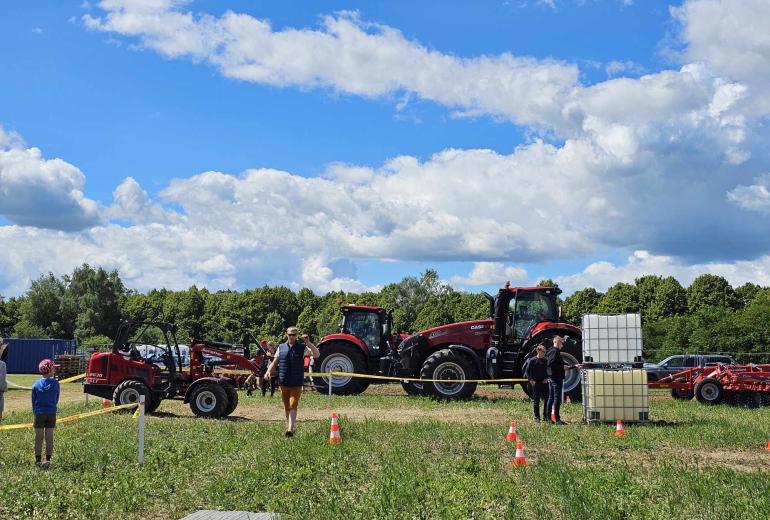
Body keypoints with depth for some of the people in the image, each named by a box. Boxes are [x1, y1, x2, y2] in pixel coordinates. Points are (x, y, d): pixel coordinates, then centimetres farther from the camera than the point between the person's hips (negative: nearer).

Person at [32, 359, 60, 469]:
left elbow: (33, 401, 3)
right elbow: (56, 399, 5)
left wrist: (35, 412, 14)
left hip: (39, 413, 0)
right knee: (49, 437, 5)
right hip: (52, 413, 0)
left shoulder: (36, 384, -3)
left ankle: (38, 460, 8)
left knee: (39, 437, 5)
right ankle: (48, 460, 6)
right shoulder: (55, 383, -4)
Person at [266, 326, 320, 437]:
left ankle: (290, 429, -18)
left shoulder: (302, 347, 2)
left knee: (293, 406, -11)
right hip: (283, 383, 3)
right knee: (286, 406, 13)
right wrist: (269, 371, -7)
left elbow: (316, 354, -9)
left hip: (297, 384, -3)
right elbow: (274, 362, 11)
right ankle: (288, 426, 28)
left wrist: (308, 343, -19)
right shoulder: (281, 347, 9)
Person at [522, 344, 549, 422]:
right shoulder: (532, 360, -6)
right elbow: (527, 370, -4)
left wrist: (547, 378, 2)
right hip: (536, 383, -4)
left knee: (546, 399, 1)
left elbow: (548, 371, 18)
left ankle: (545, 416, 12)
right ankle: (537, 417, 10)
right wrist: (531, 380, -12)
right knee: (536, 401, 2)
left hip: (544, 383, 4)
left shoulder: (545, 361, 8)